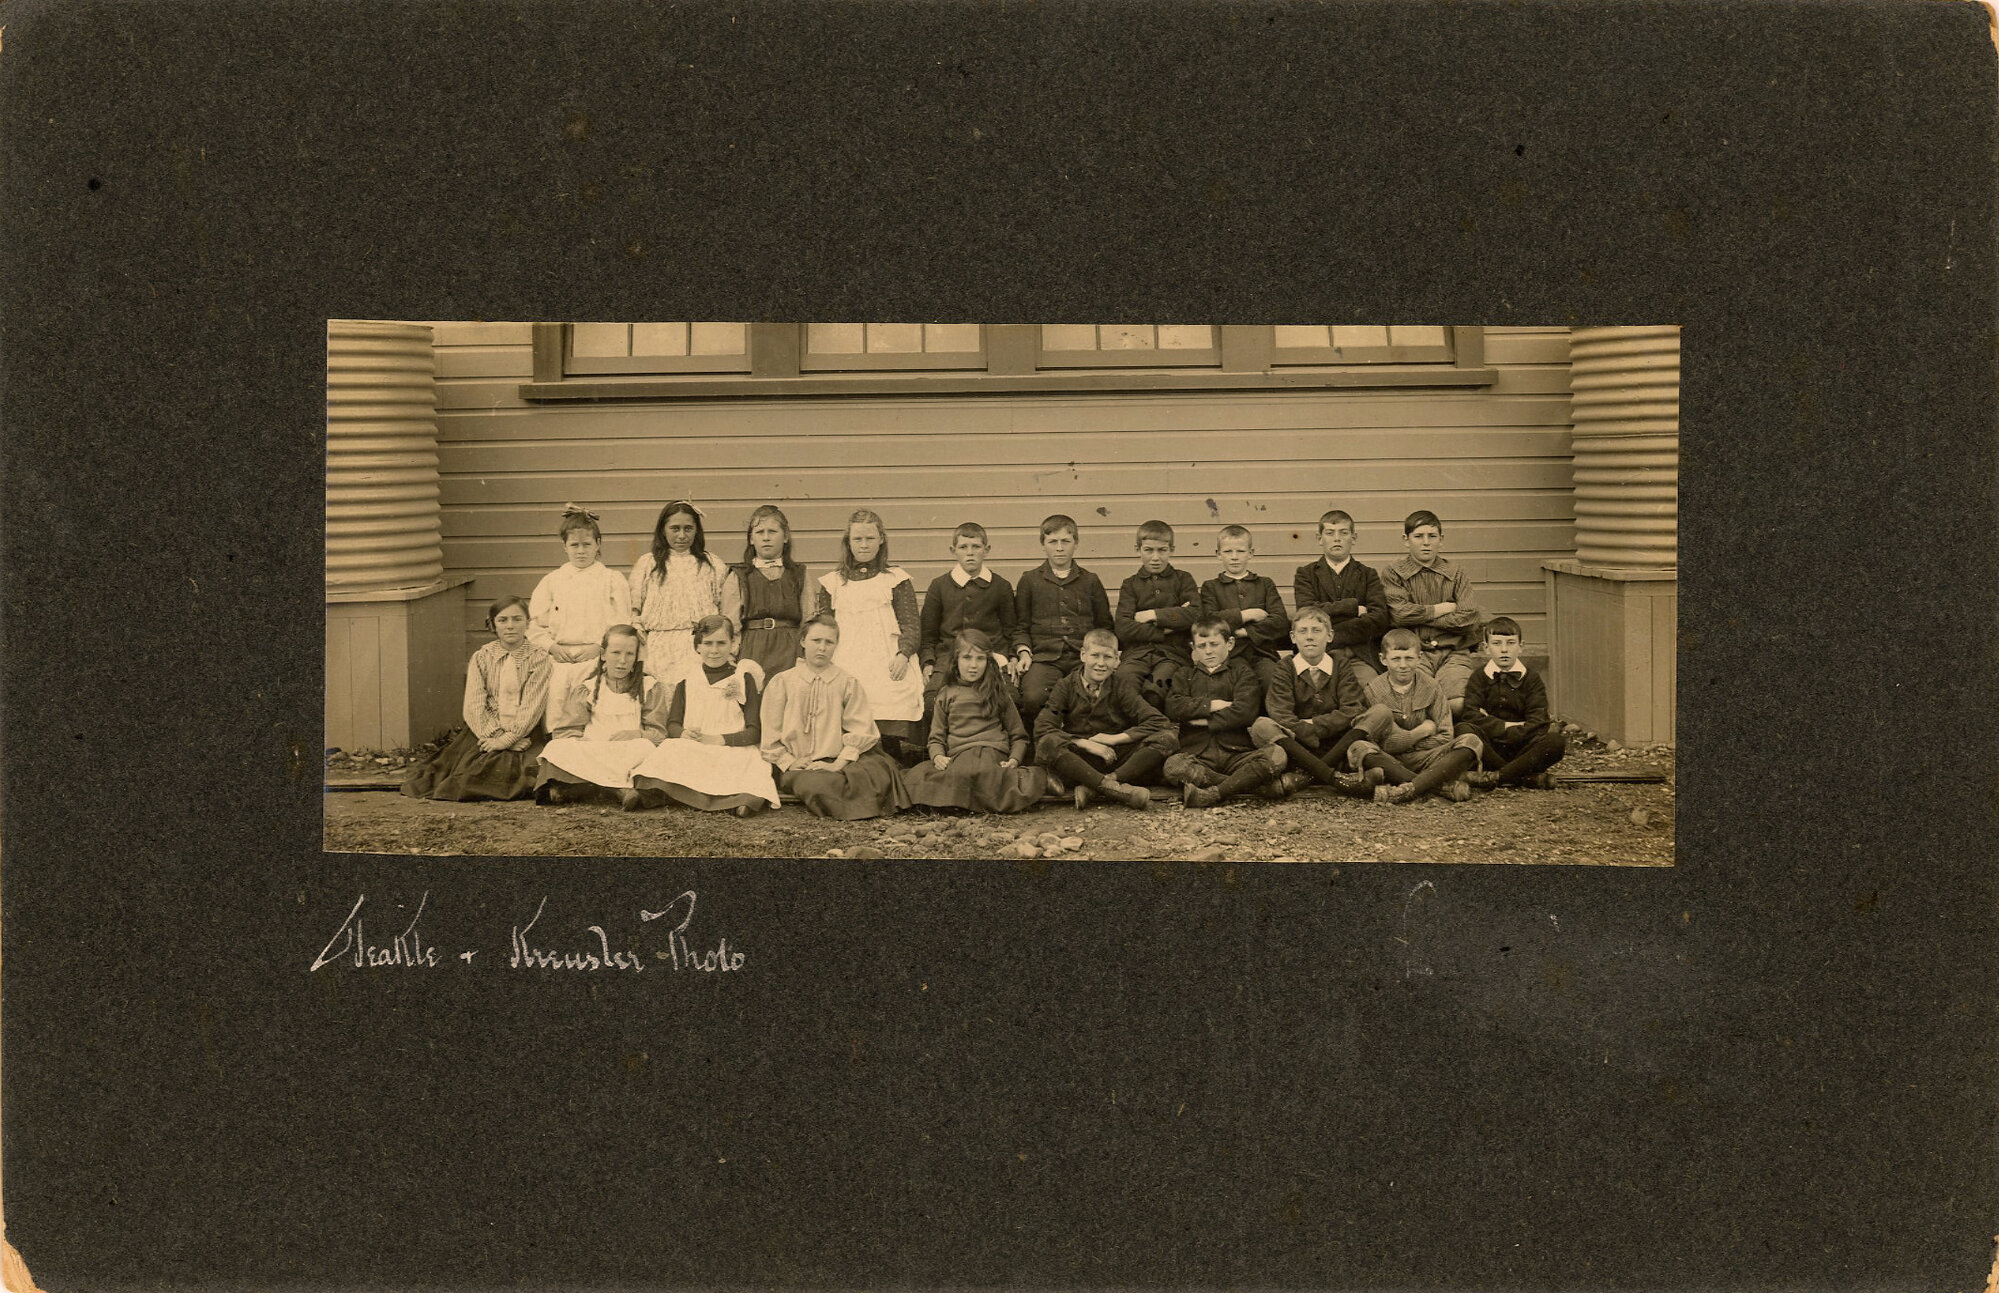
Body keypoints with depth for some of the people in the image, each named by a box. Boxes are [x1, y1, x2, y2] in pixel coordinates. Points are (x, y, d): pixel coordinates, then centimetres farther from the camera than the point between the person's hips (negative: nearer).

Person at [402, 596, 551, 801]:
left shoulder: (540, 659, 2)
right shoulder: (481, 657, 9)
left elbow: (532, 708, -7)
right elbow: (475, 707, 0)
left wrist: (505, 740, -16)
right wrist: (495, 735, -15)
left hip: (524, 734, -2)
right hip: (485, 731, 2)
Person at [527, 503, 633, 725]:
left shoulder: (613, 580, 8)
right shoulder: (551, 581, 15)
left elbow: (622, 626, 2)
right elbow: (534, 625, 13)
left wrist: (599, 647, -10)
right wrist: (552, 647, -3)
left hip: (596, 661, -2)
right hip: (559, 662, 2)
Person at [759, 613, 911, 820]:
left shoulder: (848, 683, 10)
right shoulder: (781, 683, 9)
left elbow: (859, 732, 2)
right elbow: (771, 737, 9)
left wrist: (839, 763, -11)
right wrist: (789, 762, -6)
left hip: (836, 762, 1)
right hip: (799, 768, -1)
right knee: (816, 785, -37)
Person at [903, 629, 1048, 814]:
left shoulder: (998, 694, 20)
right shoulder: (946, 694, 22)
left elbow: (1018, 736, 20)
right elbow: (937, 737, 20)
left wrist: (1014, 760, -1)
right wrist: (938, 756, -3)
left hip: (994, 752, -3)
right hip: (959, 755, 3)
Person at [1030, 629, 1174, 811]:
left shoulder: (1123, 685, 5)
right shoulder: (1066, 686, 3)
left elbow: (1160, 723, -6)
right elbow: (1042, 728, -11)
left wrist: (1114, 739, -12)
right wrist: (1086, 744, -19)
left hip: (1118, 758, 1)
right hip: (1078, 759, -1)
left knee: (1165, 739, -23)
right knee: (1047, 744, -32)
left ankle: (1089, 787, -35)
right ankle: (1113, 788, -43)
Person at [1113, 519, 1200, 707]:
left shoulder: (1183, 580, 17)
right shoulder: (1130, 585, 17)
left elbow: (1196, 615, -3)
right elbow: (1123, 628, 1)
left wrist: (1153, 615, -3)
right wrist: (1164, 630, -5)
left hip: (1174, 653, -1)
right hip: (1136, 652, 1)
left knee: (1154, 689, -36)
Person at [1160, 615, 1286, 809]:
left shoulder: (1242, 671, 16)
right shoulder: (1184, 676, 22)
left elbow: (1245, 712, -2)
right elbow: (1173, 707, 1)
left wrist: (1206, 721, -2)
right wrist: (1212, 705, -4)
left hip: (1237, 753, 0)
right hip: (1198, 756, 0)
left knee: (1275, 755, -31)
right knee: (1173, 766, -35)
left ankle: (1212, 794, -37)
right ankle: (1245, 783, -32)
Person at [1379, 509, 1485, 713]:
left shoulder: (1456, 575, 15)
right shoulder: (1393, 573, 9)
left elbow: (1468, 620, 1)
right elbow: (1400, 614, -7)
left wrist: (1422, 616, -1)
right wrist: (1444, 608, 1)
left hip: (1454, 653, 2)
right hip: (1415, 651, -2)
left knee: (1460, 702, -26)